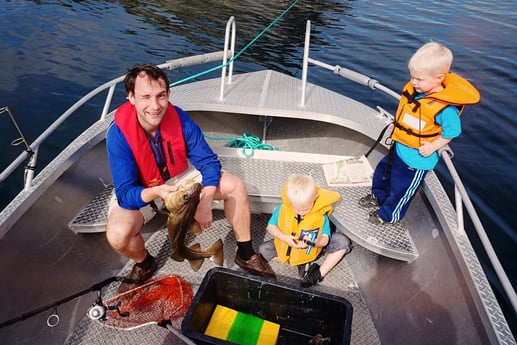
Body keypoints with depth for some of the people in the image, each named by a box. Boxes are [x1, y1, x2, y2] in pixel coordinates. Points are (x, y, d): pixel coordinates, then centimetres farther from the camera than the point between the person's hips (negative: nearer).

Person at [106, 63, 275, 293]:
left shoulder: (180, 118, -22)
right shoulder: (119, 133, -28)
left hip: (180, 180, 3)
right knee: (117, 235, -31)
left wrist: (205, 203, -32)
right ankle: (144, 264, 6)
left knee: (235, 186, -14)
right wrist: (156, 192, -50)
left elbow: (208, 161, -17)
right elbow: (125, 194, -29)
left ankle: (245, 254, 4)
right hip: (140, 193, -2)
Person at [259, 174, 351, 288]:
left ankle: (320, 273, -15)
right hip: (288, 245, 2)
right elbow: (271, 226, -13)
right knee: (264, 249, -18)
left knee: (343, 242, -21)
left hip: (312, 249, -2)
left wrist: (313, 243, -46)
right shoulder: (282, 209, -23)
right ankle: (303, 264, -15)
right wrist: (285, 238, -31)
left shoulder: (320, 214, -26)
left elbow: (325, 238, -22)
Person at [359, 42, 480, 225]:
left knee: (400, 187, 10)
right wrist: (397, 130, 7)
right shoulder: (413, 89, -8)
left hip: (417, 158, -7)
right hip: (399, 148, 8)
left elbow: (452, 131, -14)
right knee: (382, 172, 25)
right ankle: (378, 197, 53)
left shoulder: (446, 108, -28)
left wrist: (433, 147, -18)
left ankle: (388, 214, 35)